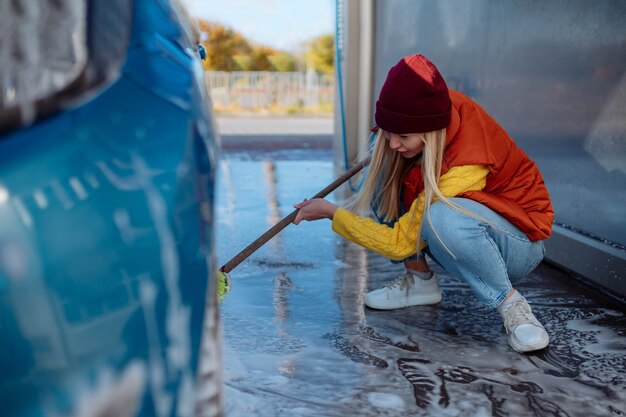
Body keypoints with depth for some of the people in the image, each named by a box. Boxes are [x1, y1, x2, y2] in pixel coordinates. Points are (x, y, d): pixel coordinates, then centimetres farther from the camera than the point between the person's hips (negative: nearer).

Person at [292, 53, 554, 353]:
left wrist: (331, 212, -18)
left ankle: (511, 305, -17)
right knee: (384, 165, -12)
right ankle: (419, 280, -2)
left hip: (519, 245, -7)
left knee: (442, 216, -42)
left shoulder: (467, 164, -36)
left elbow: (399, 243, -27)